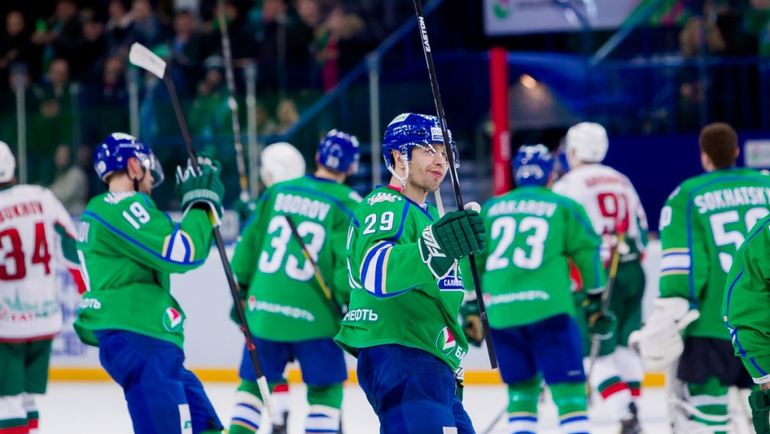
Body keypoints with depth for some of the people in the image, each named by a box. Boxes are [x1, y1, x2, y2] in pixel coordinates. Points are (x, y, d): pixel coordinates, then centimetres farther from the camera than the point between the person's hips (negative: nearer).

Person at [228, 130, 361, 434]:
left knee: (254, 382, 17)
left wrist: (240, 288, 18)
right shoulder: (347, 204, -4)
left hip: (264, 308, 4)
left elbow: (249, 241, 10)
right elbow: (349, 258, -11)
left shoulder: (278, 192, 8)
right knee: (325, 388, 6)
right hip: (313, 315, -4)